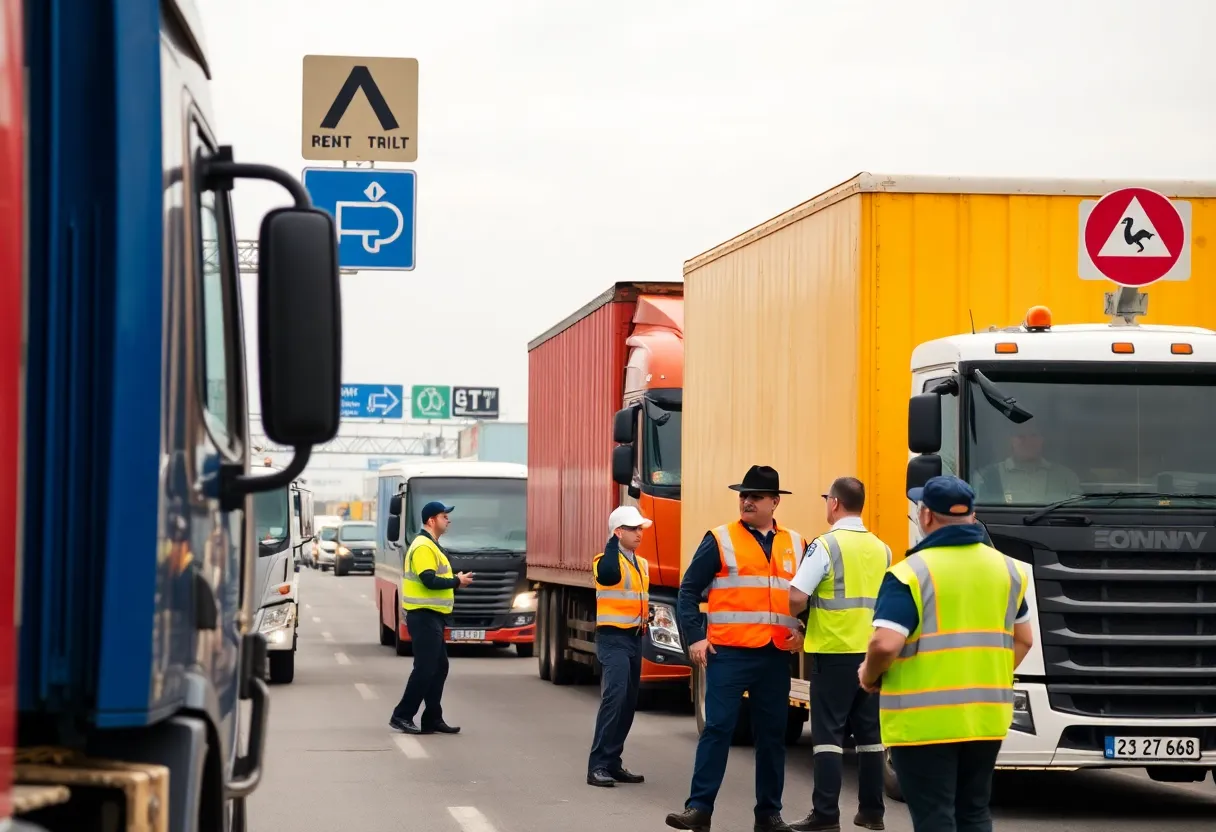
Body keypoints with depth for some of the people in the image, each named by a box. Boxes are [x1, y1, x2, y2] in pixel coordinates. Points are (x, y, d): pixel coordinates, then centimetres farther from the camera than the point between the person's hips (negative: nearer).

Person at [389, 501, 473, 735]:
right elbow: (429, 580, -24)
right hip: (423, 617, -11)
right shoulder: (423, 547, -15)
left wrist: (455, 580, 5)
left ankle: (432, 719, 14)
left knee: (439, 668, 11)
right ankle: (402, 716, -4)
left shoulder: (431, 546, 18)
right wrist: (457, 581, -14)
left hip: (432, 617, 11)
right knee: (425, 668, -9)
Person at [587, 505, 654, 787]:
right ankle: (598, 766, -21)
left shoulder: (642, 564, 16)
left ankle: (613, 763, 18)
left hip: (635, 638, 9)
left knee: (629, 702, 10)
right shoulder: (606, 561, -10)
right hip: (613, 638, -9)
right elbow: (609, 575, -34)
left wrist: (649, 612, 7)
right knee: (614, 697, -20)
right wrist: (613, 542, -25)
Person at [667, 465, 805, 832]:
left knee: (772, 733, 8)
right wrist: (695, 638, -9)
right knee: (718, 727, -7)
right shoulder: (720, 540, 0)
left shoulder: (795, 545, 12)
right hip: (729, 652, -4)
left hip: (776, 655, 4)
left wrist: (802, 630, 3)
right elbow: (689, 591, 0)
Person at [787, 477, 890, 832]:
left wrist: (794, 618, 2)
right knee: (870, 732, 11)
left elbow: (797, 597, -17)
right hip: (872, 652, 6)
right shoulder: (881, 549, 9)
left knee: (828, 732, -3)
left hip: (834, 651, -6)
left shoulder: (826, 546, -11)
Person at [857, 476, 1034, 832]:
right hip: (986, 715, 6)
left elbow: (886, 644, -21)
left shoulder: (911, 573, -13)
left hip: (924, 719, -6)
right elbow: (1023, 641, 16)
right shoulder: (1007, 569, 8)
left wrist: (869, 676, -3)